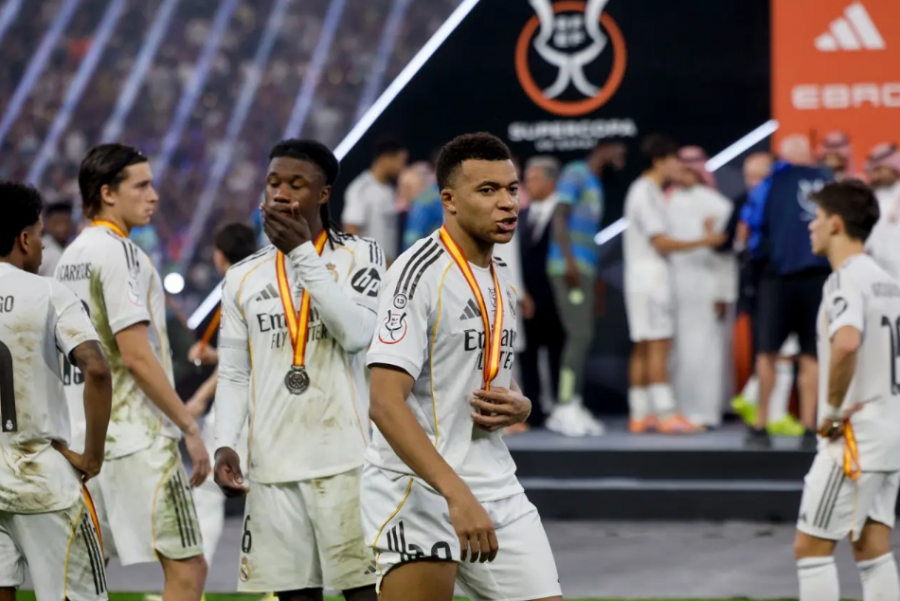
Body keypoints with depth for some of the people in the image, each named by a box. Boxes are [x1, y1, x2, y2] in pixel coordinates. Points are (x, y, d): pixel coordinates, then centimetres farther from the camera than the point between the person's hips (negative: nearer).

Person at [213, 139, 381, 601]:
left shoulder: (359, 255, 3)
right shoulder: (243, 279, 13)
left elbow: (358, 333, -14)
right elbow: (233, 375, 14)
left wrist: (303, 252, -13)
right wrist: (225, 444, -2)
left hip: (345, 459, -4)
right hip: (272, 467, 4)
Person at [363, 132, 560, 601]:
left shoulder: (502, 283, 13)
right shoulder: (419, 273, -14)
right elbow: (384, 404, -23)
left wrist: (517, 407, 1)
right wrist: (457, 494, -31)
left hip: (497, 489, 8)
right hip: (418, 488, -8)